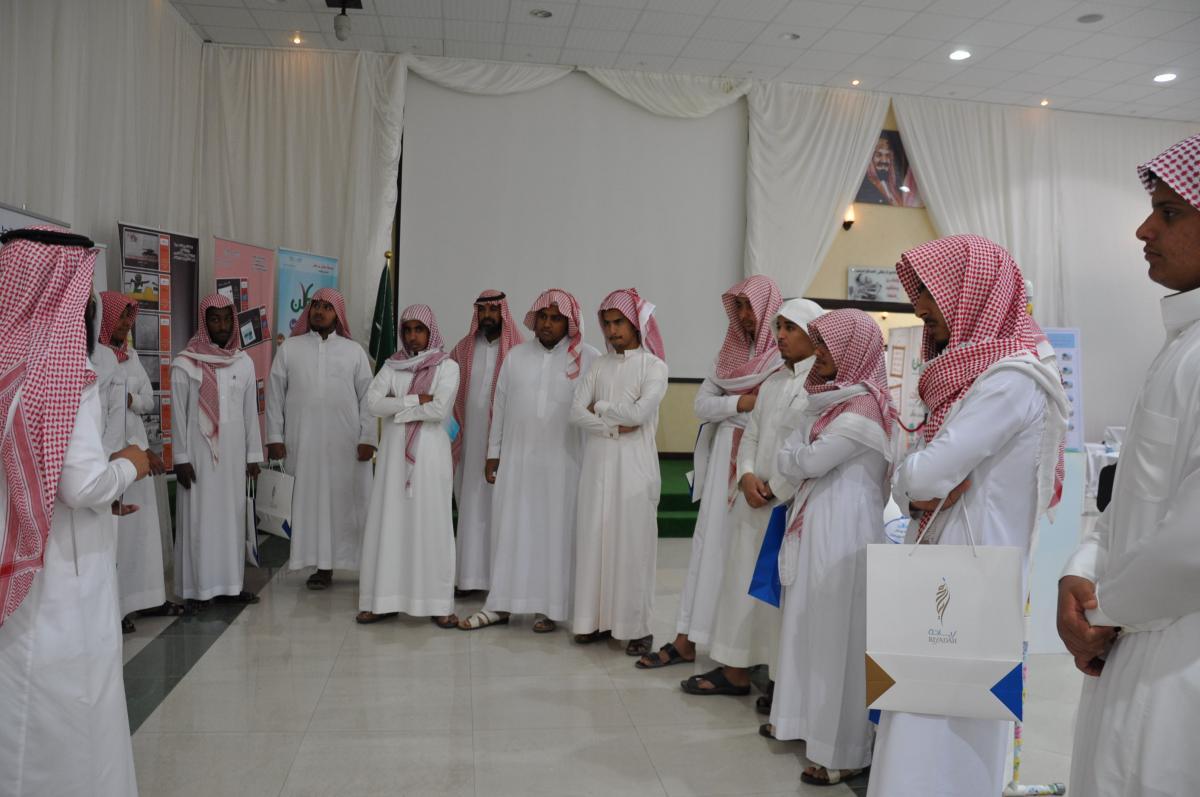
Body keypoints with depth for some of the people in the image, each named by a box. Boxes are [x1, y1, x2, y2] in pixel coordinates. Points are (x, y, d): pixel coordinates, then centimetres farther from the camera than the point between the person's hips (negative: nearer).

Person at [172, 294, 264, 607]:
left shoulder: (244, 363, 6)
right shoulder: (185, 364, -5)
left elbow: (251, 412, 8)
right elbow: (179, 414, -4)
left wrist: (254, 454, 7)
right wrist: (181, 458, -8)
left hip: (234, 454, 4)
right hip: (200, 453, -3)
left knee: (233, 517, 8)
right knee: (198, 519, 1)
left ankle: (231, 583, 17)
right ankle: (197, 587, 9)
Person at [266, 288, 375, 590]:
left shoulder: (354, 351, 9)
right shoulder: (289, 348, 10)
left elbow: (367, 397, 4)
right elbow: (275, 394, 8)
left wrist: (368, 438, -4)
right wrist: (275, 436, 1)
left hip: (346, 443, -1)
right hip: (304, 441, 1)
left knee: (348, 501, 1)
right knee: (312, 500, 2)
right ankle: (322, 565, 8)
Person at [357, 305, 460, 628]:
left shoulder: (447, 366, 0)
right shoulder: (392, 365, 9)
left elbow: (439, 410, -14)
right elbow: (372, 403, -5)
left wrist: (396, 406, -7)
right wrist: (416, 400, -11)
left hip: (429, 453, -3)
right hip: (395, 452, 3)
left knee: (431, 524, 0)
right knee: (389, 522, 3)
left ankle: (438, 604, 6)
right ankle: (383, 599, 11)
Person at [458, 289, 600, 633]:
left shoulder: (588, 358, -3)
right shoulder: (516, 355, 9)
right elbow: (499, 406, 11)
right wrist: (493, 454, 9)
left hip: (563, 462, -3)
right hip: (516, 458, 3)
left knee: (555, 533, 4)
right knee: (509, 528, 7)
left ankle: (548, 607, 15)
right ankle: (500, 603, 17)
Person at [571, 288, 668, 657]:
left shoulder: (653, 366, -1)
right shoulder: (599, 365, 11)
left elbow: (640, 412, -16)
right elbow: (576, 412, 1)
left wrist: (600, 407, -4)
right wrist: (616, 426, -10)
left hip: (634, 465, -4)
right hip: (598, 462, 4)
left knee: (632, 543, 0)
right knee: (594, 539, 6)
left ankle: (637, 627, 8)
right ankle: (597, 618, 17)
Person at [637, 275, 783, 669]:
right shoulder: (730, 351, 14)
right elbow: (703, 403, 7)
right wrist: (742, 403, -9)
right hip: (724, 460, 5)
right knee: (710, 544, 6)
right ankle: (686, 641, 11)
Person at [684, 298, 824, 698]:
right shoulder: (772, 382, 15)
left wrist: (774, 490, -14)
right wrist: (746, 476, -4)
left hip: (793, 504, -7)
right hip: (754, 500, 7)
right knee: (743, 579, 11)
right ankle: (735, 669, 23)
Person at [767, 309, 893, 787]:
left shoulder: (862, 407, -18)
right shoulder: (837, 398, 13)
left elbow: (806, 461, -15)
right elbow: (793, 463, 14)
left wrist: (792, 456, 3)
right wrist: (798, 460, -5)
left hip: (843, 529, -9)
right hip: (817, 523, 9)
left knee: (837, 633, -1)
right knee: (809, 624, 17)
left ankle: (842, 751, 12)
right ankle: (806, 719, 32)